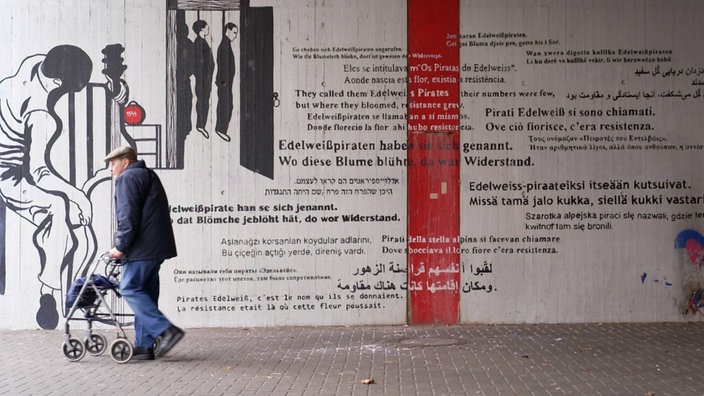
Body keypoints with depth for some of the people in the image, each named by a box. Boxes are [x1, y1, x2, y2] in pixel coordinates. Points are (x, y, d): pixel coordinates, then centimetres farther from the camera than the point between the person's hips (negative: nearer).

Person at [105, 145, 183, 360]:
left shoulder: (128, 178, -5)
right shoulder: (148, 175, 26)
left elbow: (128, 217, -16)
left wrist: (121, 246, -12)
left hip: (142, 246, -10)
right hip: (157, 246, 10)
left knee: (130, 288, -9)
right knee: (145, 292, 9)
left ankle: (166, 330, -15)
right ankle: (144, 345, 10)